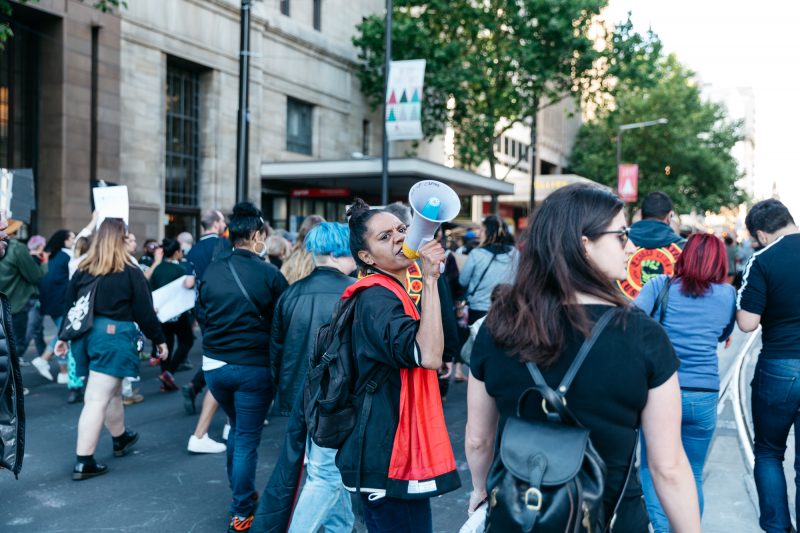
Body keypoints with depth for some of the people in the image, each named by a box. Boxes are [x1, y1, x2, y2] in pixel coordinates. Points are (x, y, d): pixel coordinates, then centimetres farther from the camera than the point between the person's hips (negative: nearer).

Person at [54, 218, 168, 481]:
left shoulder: (82, 270, 6)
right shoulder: (130, 272, -8)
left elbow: (69, 306, 10)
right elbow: (144, 311, -6)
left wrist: (63, 336, 20)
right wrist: (160, 340, 4)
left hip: (87, 334, 6)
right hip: (114, 335, -6)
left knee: (111, 390, 24)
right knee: (98, 399, -5)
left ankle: (121, 438, 43)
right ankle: (83, 462, -4)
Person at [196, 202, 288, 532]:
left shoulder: (211, 272, -2)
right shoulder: (269, 274, -14)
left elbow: (201, 316, 8)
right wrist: (268, 350, 12)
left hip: (214, 365, 5)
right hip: (253, 367, -4)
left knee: (236, 428, 25)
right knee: (247, 439, 6)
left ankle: (239, 492, 37)